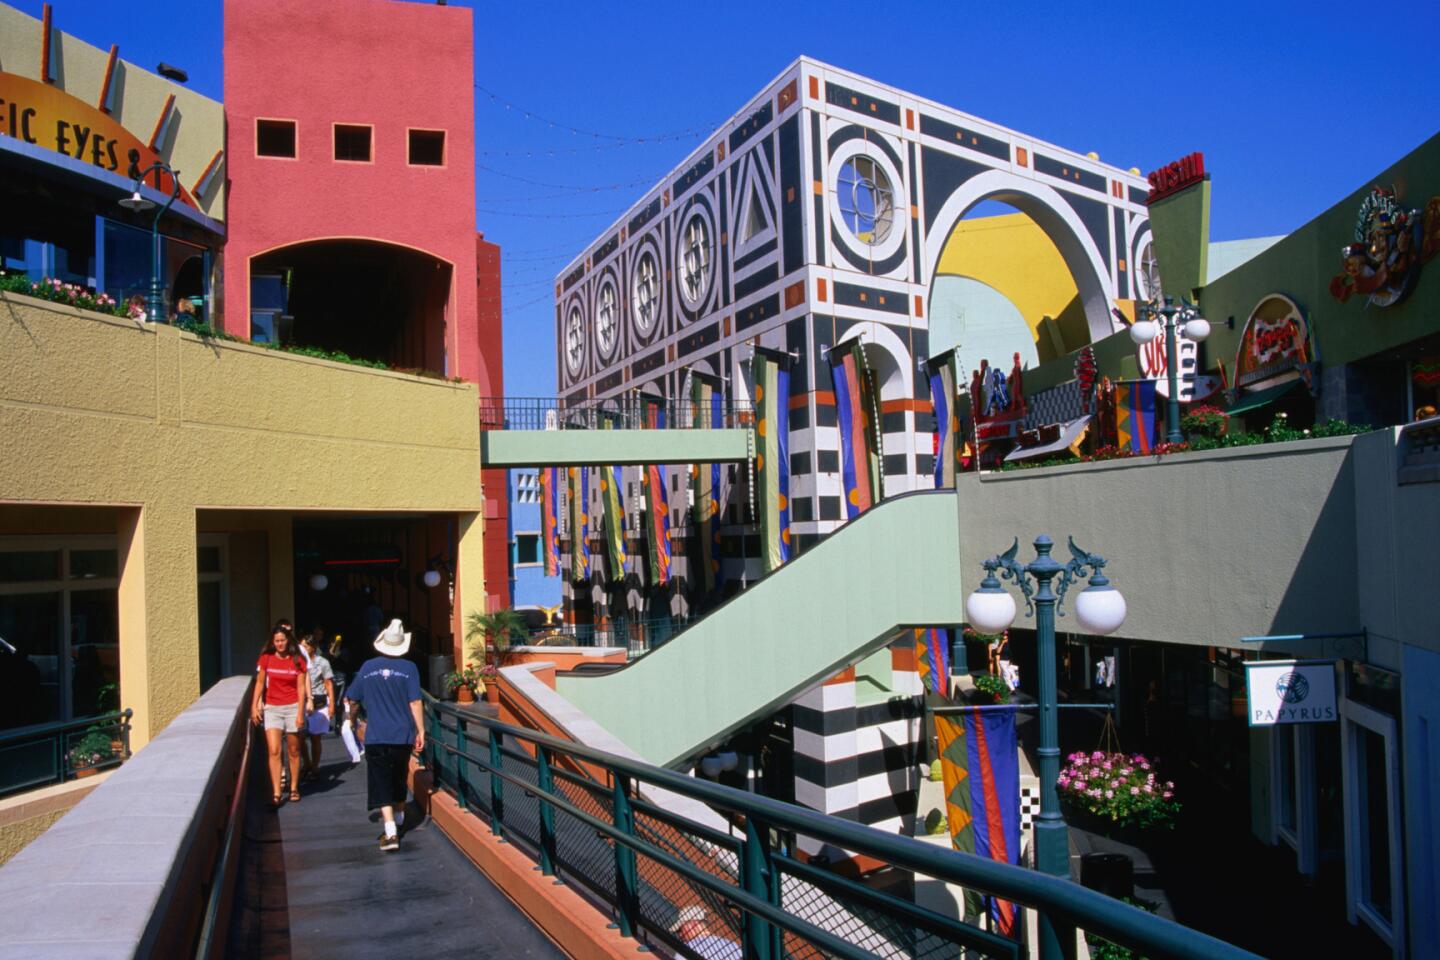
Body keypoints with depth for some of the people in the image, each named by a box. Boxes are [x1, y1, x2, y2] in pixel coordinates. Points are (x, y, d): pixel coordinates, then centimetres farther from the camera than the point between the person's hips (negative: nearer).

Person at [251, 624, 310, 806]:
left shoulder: (297, 661, -1)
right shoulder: (266, 659, 2)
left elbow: (301, 688, -2)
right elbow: (260, 683, 7)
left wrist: (300, 713, -7)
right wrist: (254, 706, -1)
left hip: (292, 707, 0)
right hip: (272, 708, 0)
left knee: (293, 751, 8)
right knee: (274, 751, -10)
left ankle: (294, 788, 22)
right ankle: (276, 793, -10)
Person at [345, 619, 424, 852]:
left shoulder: (368, 667, 1)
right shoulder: (408, 668, -5)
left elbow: (351, 699, 11)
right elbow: (414, 703, -8)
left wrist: (352, 713, 32)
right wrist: (420, 731, -1)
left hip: (376, 737, -1)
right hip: (402, 735, 1)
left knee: (382, 783, -1)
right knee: (399, 779, 20)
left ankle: (391, 832, -13)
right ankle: (398, 819, 38)